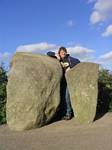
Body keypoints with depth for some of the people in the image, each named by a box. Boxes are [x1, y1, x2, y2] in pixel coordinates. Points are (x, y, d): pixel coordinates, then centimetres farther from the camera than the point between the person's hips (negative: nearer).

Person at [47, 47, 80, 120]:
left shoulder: (69, 58, 0)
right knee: (63, 96, 3)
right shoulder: (58, 58, 7)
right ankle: (65, 113, 13)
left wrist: (70, 67, -19)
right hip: (61, 80, 3)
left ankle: (68, 114, 0)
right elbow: (48, 53, 8)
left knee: (67, 96, -9)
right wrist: (55, 54, -8)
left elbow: (77, 61, -12)